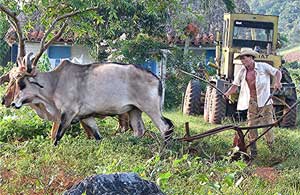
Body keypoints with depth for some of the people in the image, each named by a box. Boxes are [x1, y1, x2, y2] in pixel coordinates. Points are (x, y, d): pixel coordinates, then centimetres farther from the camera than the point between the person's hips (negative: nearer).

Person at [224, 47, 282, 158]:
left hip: (265, 100, -4)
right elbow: (235, 85, 10)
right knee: (251, 125, 0)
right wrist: (227, 93, -9)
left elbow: (277, 72, -2)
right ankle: (253, 151, 8)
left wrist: (277, 82, -23)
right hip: (252, 101, 4)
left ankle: (272, 147, 12)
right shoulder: (242, 71, 10)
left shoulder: (263, 67, -2)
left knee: (268, 123, -5)